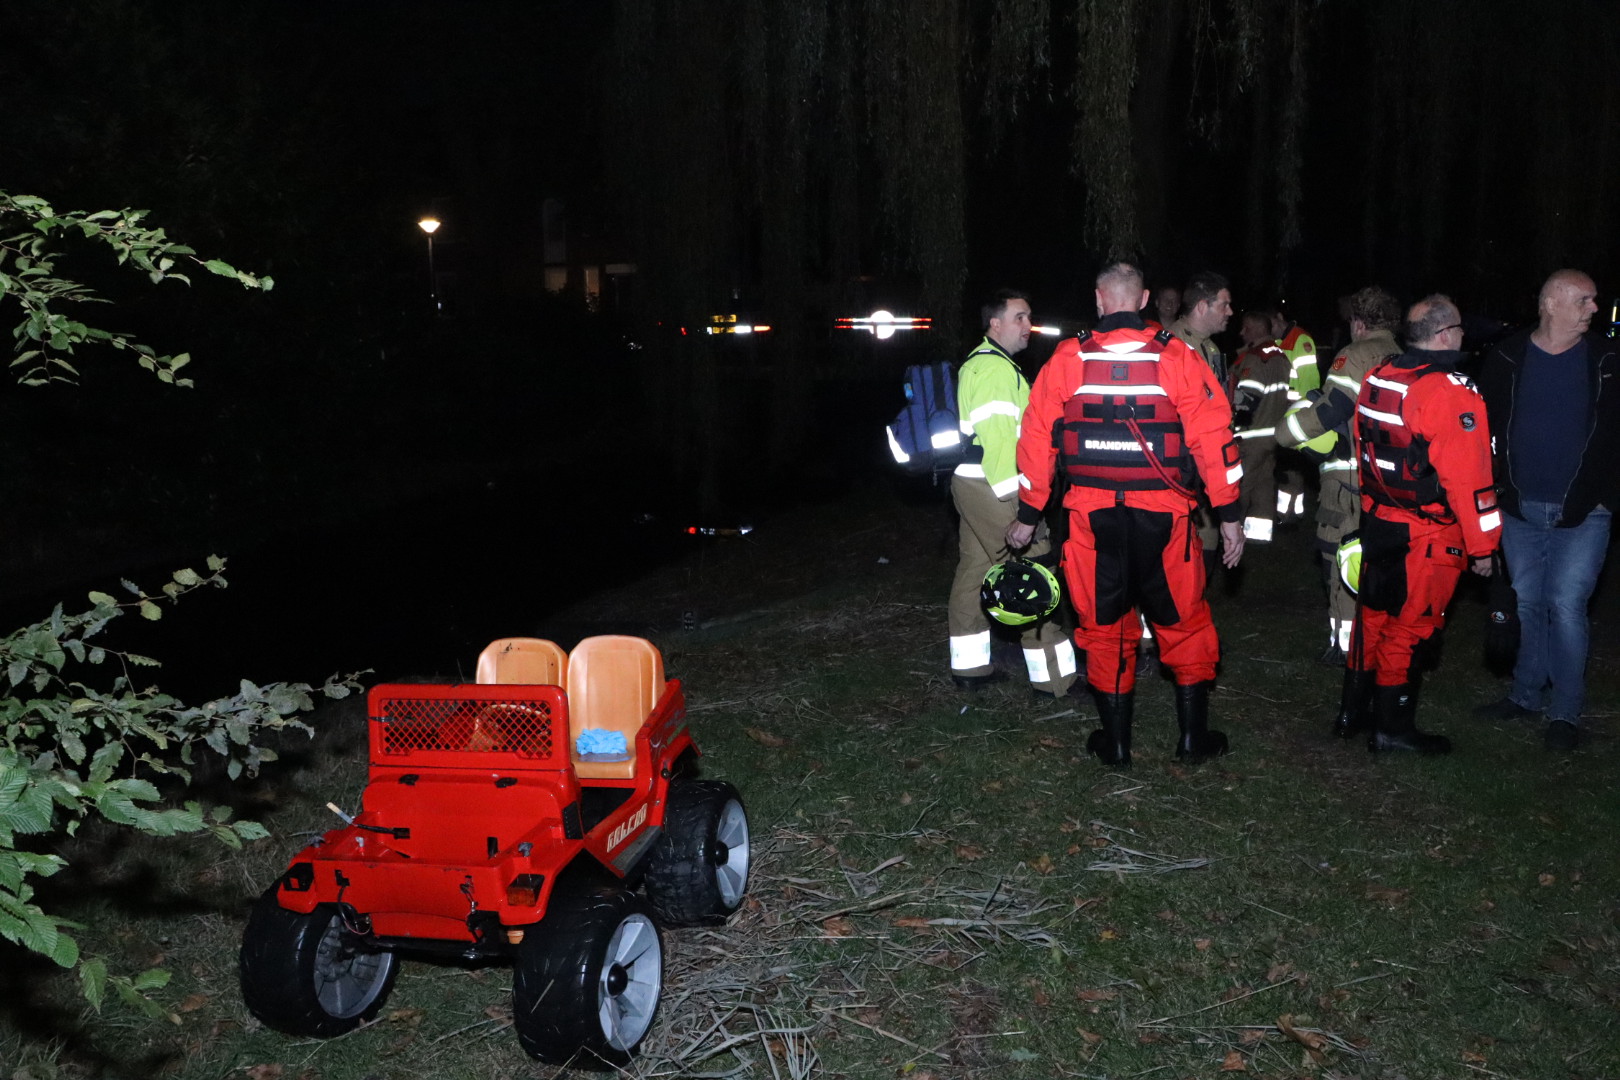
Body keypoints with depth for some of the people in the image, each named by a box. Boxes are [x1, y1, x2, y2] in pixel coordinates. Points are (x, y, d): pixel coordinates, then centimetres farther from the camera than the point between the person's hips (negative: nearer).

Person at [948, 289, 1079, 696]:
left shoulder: (977, 363, 20)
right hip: (993, 487, -11)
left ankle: (969, 667, 20)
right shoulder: (996, 368, -15)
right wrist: (1017, 502, -22)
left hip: (970, 481, 11)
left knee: (974, 569, 13)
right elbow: (999, 437, -21)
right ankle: (1055, 675, -3)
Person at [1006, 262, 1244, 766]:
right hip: (1163, 515, 0)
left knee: (1104, 624, 12)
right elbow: (1212, 436, -6)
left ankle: (1115, 739, 19)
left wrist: (1028, 514, 9)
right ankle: (1193, 733, 21)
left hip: (1093, 515, 1)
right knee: (1182, 619, 14)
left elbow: (1038, 437, 1)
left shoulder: (1068, 358, -1)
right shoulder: (1177, 357, -4)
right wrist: (1229, 515, 1)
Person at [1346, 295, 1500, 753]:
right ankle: (1392, 727, 13)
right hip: (1428, 536, -7)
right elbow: (1466, 477, -20)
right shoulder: (1451, 393, -20)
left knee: (1374, 613, 18)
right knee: (1410, 626, 3)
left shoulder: (1376, 379, 3)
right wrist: (1481, 545, -12)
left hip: (1378, 522, 7)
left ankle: (1353, 709, 27)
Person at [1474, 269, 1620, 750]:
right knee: (1527, 604, 11)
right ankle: (1526, 694, 25)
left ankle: (1566, 711, 4)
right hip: (1521, 510, 2)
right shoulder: (1508, 358, 1)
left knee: (1565, 605, -7)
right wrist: (1495, 489, -1)